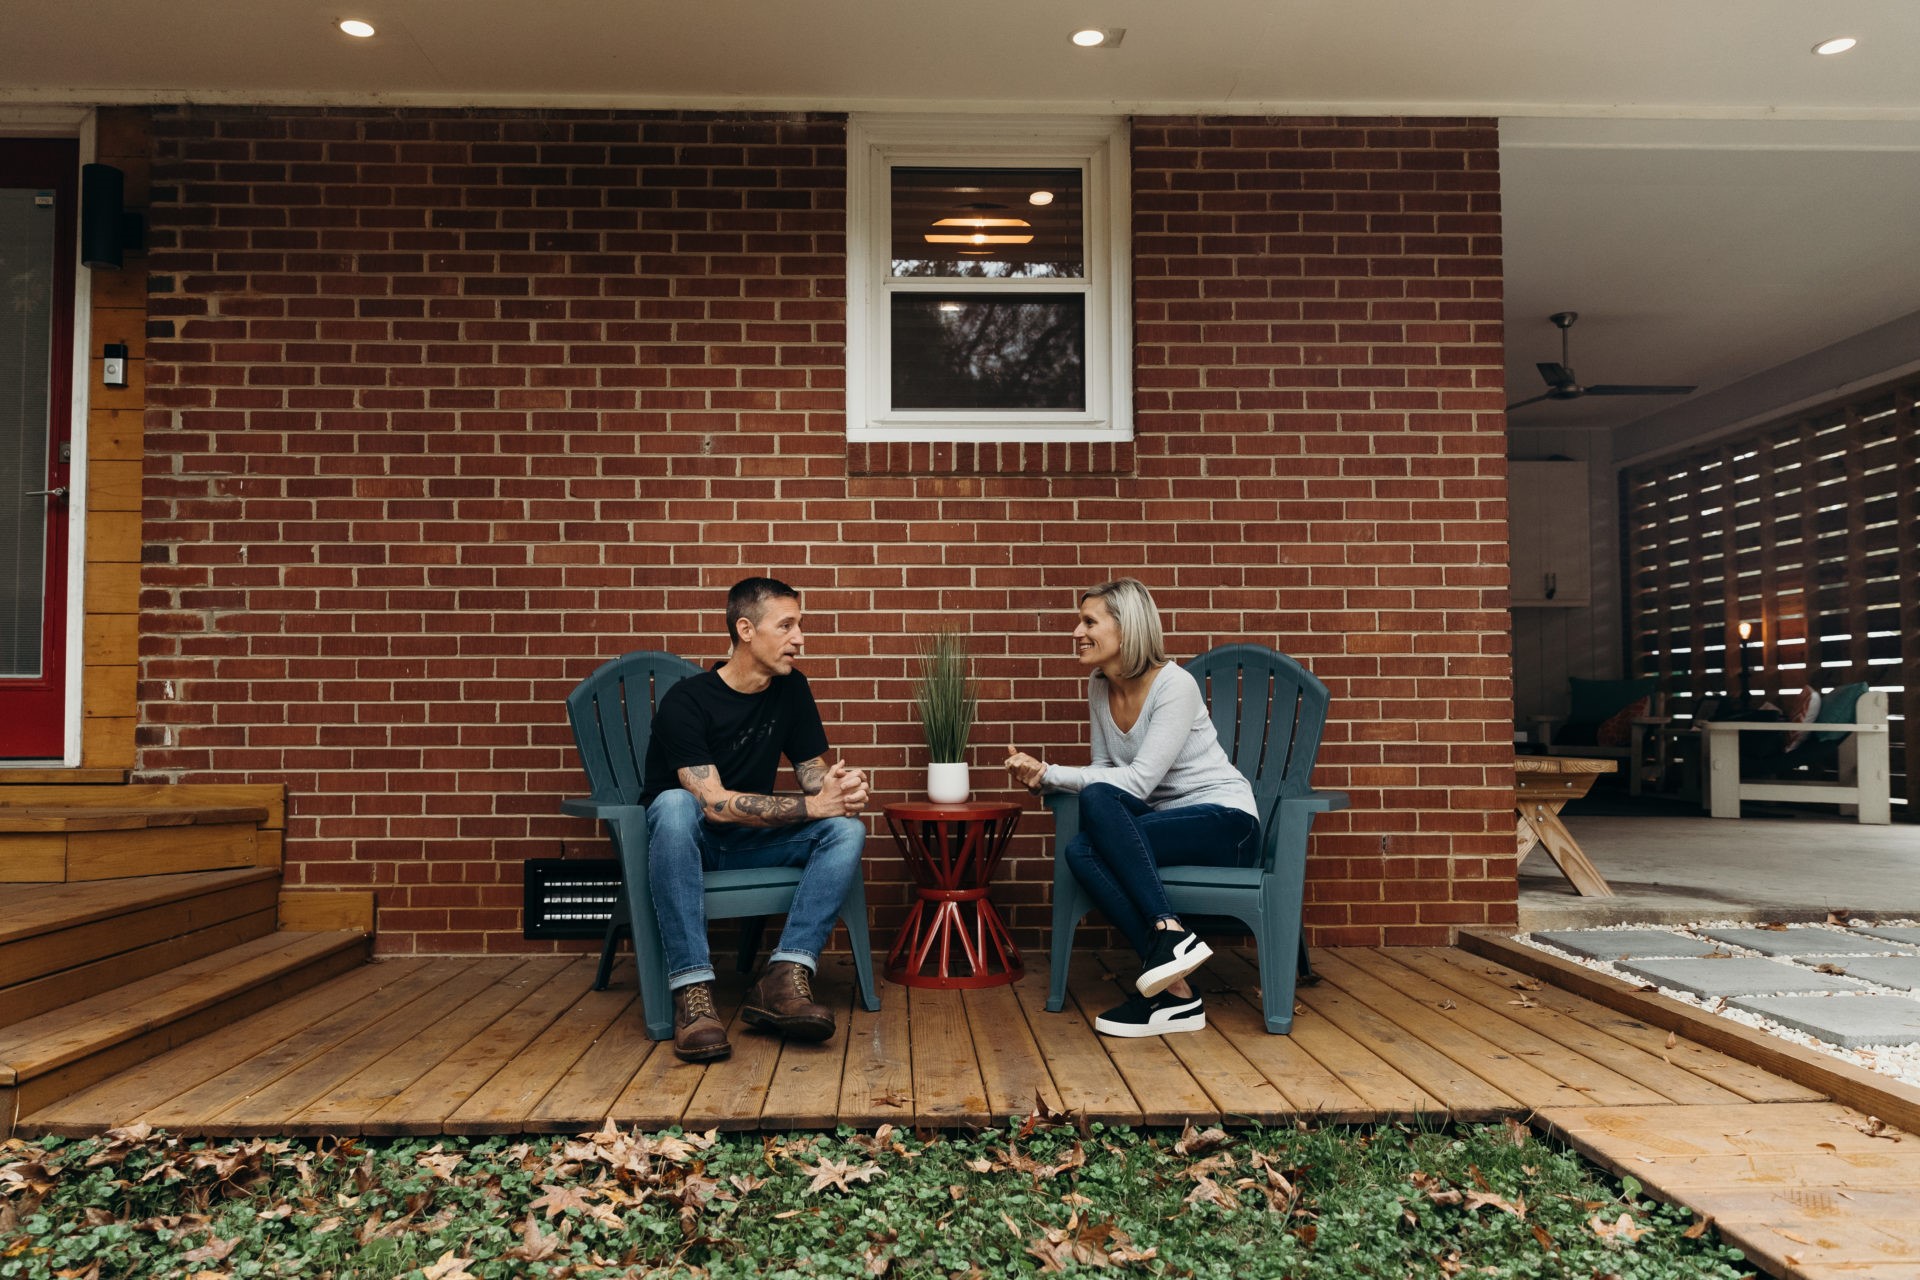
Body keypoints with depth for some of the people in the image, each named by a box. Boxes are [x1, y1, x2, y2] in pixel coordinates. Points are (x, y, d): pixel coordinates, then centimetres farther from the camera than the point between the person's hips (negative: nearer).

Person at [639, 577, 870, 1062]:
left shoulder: (791, 688, 0)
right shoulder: (686, 701, -19)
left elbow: (813, 771, 2)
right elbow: (714, 802, -28)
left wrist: (839, 786, -23)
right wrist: (812, 805, -31)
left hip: (749, 841, 5)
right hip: (688, 840, -5)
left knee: (847, 829, -20)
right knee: (674, 804, -39)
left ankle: (785, 978, -35)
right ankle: (692, 990, -41)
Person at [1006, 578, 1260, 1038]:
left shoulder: (1175, 685, -17)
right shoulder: (1099, 686, 5)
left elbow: (1138, 781, -23)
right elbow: (1103, 772, 7)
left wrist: (1048, 773, -24)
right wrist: (1042, 778, -12)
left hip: (1226, 822, -7)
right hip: (1165, 819, 7)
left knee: (1097, 801, -30)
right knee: (1080, 852, -25)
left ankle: (1169, 932, -29)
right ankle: (1174, 991, -27)